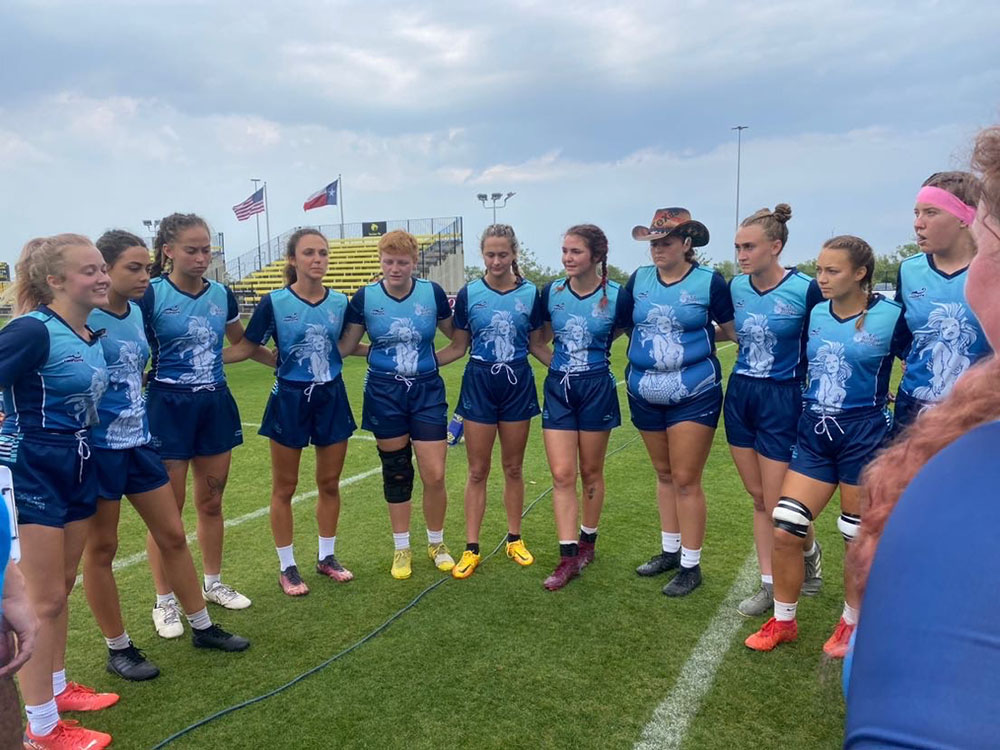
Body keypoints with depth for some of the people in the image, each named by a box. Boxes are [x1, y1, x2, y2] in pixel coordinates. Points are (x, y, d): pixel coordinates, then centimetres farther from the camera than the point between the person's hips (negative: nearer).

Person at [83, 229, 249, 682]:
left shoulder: (136, 313, 7)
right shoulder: (83, 318, -15)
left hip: (139, 442, 7)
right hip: (98, 447, -7)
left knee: (172, 534, 13)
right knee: (100, 547, 9)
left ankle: (202, 627, 27)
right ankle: (118, 649, 24)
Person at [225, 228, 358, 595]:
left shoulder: (340, 302, -1)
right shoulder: (274, 303, -11)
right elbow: (246, 348, -5)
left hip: (332, 397, 3)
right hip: (290, 399, -3)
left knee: (330, 483, 14)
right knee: (284, 488, 9)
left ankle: (327, 556, 33)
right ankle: (287, 567, 26)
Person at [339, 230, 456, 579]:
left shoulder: (433, 293, -4)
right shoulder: (365, 297, -4)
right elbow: (345, 346, 2)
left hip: (427, 391, 0)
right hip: (384, 393, 0)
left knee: (435, 475, -2)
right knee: (396, 474, 10)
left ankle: (437, 544, 23)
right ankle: (402, 549, 28)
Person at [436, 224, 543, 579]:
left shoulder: (531, 293, -1)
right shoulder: (468, 294, -2)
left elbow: (539, 345, 6)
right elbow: (458, 347, 2)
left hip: (518, 384, 1)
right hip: (479, 385, 0)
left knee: (513, 468, 12)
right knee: (477, 471, 5)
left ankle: (514, 539, 27)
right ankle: (471, 548, 15)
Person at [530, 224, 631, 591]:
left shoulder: (616, 295, -10)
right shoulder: (551, 293, 0)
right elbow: (538, 343, 12)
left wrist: (593, 361, 4)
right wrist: (561, 365, 3)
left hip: (597, 389, -2)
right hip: (558, 389, 3)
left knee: (590, 472, 11)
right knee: (562, 475, -1)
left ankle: (588, 542, 30)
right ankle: (568, 557, 6)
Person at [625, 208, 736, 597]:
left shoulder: (709, 281, -7)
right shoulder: (639, 279, 4)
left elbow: (735, 331, -1)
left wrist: (698, 338, -12)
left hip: (694, 394, -4)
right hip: (645, 394, 5)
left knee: (686, 480, 0)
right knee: (664, 474, 17)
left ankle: (691, 566, 15)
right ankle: (670, 551, 33)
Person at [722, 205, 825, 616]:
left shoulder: (805, 289, -14)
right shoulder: (736, 286, 1)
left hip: (782, 400, -5)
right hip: (740, 396, 5)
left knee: (778, 504, 1)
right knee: (758, 497, 12)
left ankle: (810, 551, 34)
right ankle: (769, 584, 24)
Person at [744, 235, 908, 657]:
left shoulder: (890, 316, -8)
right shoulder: (815, 314, 4)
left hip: (864, 436, -4)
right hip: (813, 435, 4)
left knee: (859, 539, 9)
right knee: (784, 530, 0)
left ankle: (851, 624, 32)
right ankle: (783, 621, 20)